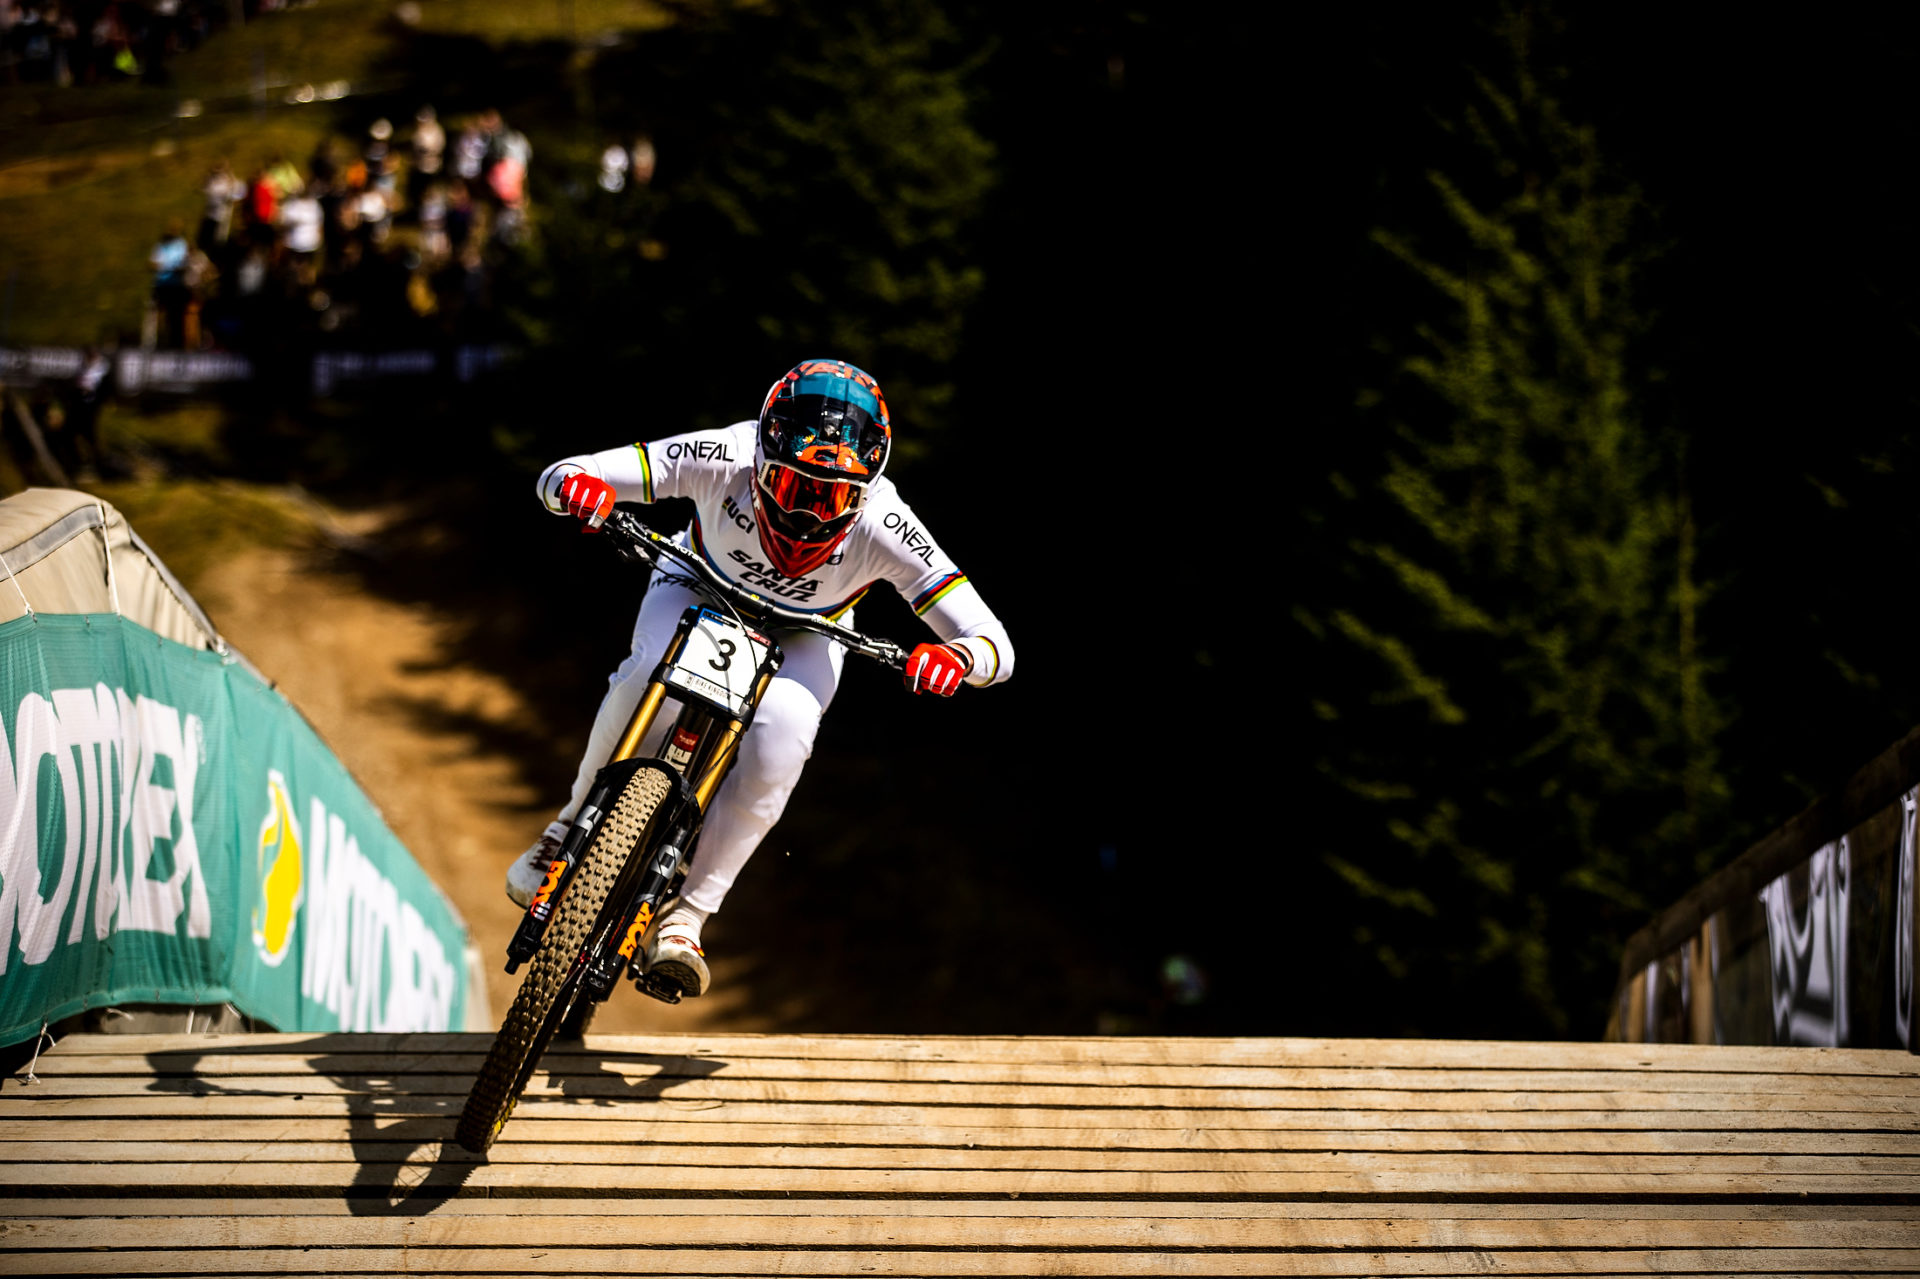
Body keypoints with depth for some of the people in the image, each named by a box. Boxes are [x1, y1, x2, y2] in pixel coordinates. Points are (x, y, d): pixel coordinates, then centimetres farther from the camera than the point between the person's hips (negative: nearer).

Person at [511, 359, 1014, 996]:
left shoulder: (884, 525, -35)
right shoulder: (725, 459, -35)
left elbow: (997, 647, -33)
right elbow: (560, 476, -28)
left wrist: (958, 657, -56)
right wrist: (578, 485, -53)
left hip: (802, 636, 0)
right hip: (699, 591, 0)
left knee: (782, 731, -31)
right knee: (657, 676, -33)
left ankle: (684, 918, -21)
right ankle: (572, 830, -7)